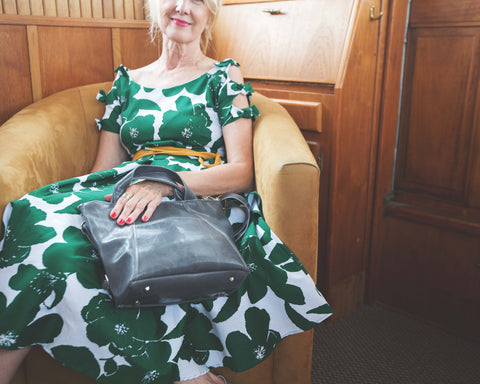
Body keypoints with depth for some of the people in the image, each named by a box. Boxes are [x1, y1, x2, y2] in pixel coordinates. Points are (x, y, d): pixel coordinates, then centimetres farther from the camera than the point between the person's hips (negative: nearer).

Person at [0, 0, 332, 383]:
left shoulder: (224, 76, 10)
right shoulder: (127, 81, 21)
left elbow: (242, 172, -3)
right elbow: (104, 170, 15)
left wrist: (166, 180, -21)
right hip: (124, 196, 5)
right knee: (42, 218, -27)